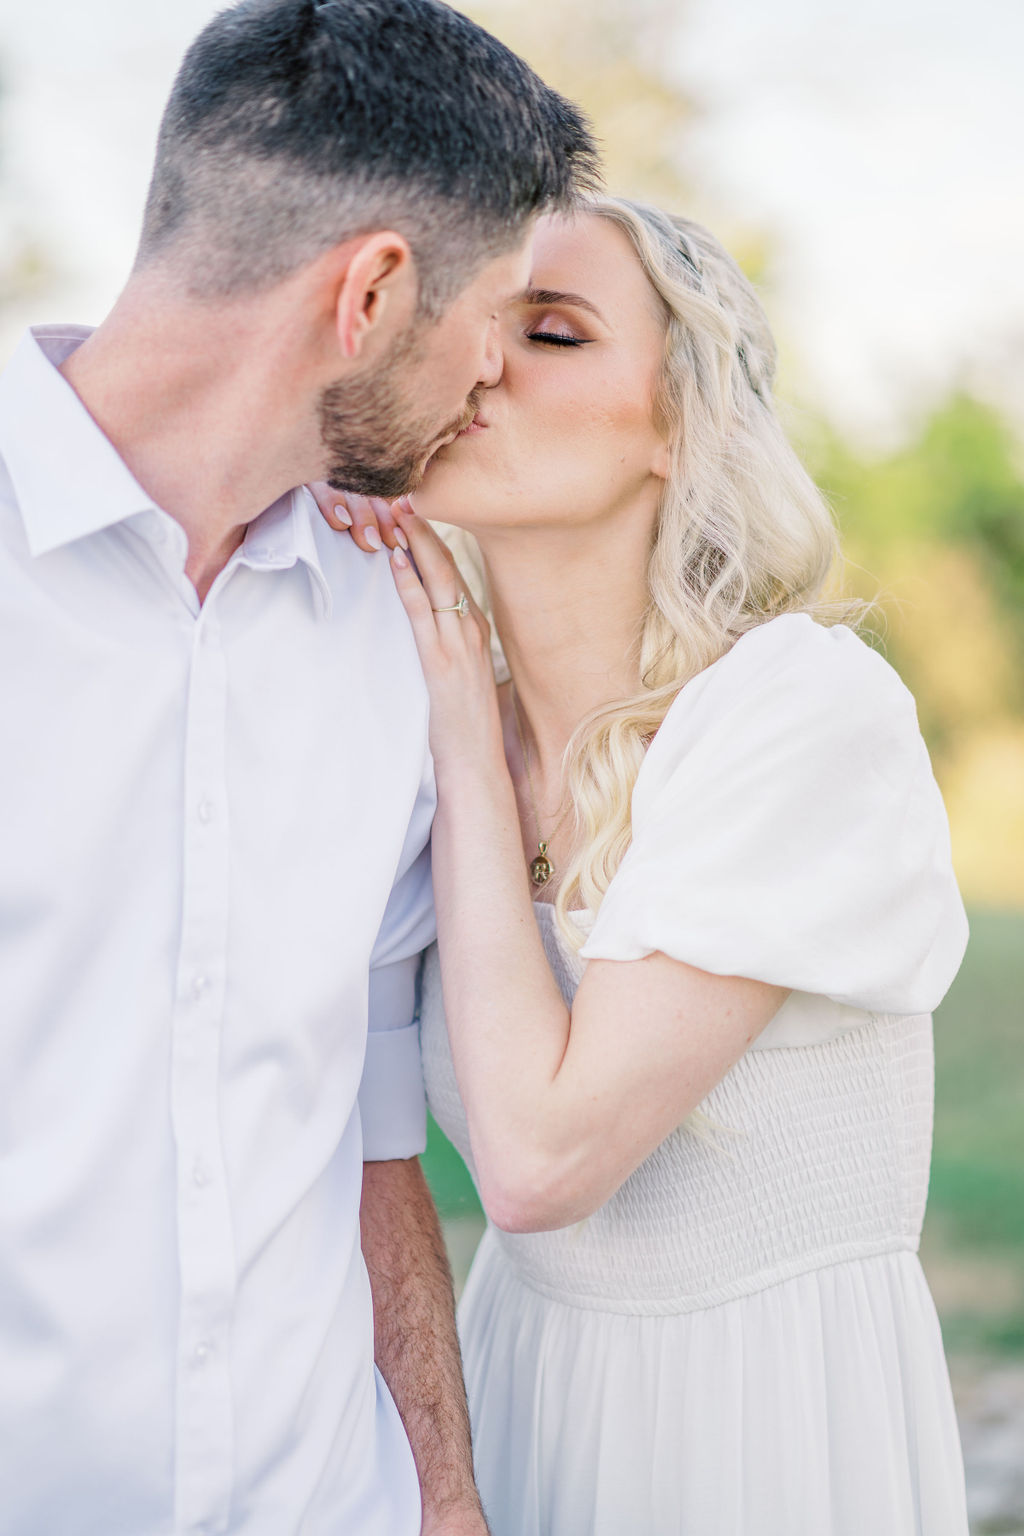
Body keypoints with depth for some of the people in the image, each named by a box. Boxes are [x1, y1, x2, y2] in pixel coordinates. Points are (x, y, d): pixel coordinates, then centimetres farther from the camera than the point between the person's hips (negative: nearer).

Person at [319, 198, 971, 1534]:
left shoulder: (816, 713, -22)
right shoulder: (465, 732, -2)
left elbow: (539, 1157, -26)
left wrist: (467, 742, -18)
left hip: (778, 1417, -6)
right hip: (525, 1377, 6)